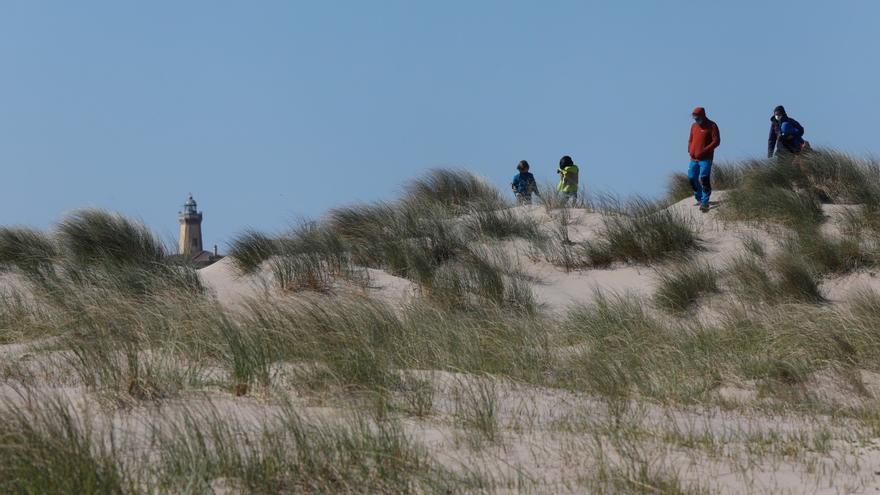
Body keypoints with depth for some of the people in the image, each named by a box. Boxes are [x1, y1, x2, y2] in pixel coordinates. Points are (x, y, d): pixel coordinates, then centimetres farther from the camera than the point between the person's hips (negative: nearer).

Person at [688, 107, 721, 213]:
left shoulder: (712, 126, -7)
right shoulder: (694, 126, 12)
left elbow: (716, 141, -12)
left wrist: (704, 151, -19)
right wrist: (690, 150, 4)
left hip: (705, 159, -7)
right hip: (694, 158, 7)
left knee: (704, 179, -13)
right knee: (692, 178, 8)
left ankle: (705, 202, -9)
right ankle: (699, 199, 26)